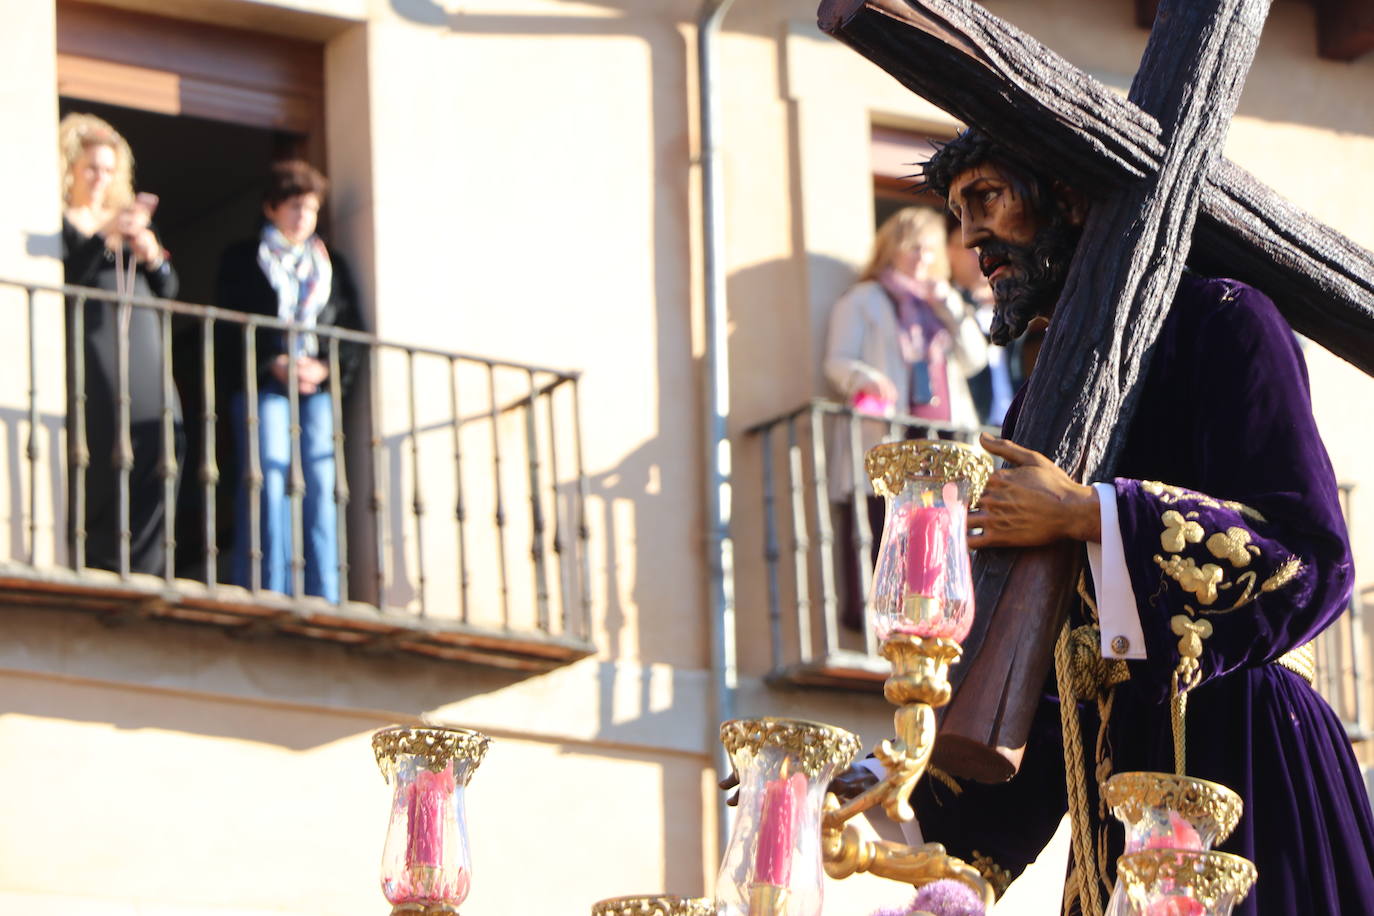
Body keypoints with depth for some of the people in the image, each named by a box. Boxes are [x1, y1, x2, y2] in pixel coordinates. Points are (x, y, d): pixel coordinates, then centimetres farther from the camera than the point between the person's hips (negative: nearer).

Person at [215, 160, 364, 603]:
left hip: (319, 387, 3)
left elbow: (353, 332, 14)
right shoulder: (242, 261, 11)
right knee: (270, 487, -13)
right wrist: (275, 365, -12)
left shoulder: (332, 265, 21)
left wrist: (325, 369, -5)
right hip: (264, 386, -3)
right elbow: (230, 329, 1)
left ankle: (324, 599, -8)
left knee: (321, 489, -7)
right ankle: (269, 596, -15)